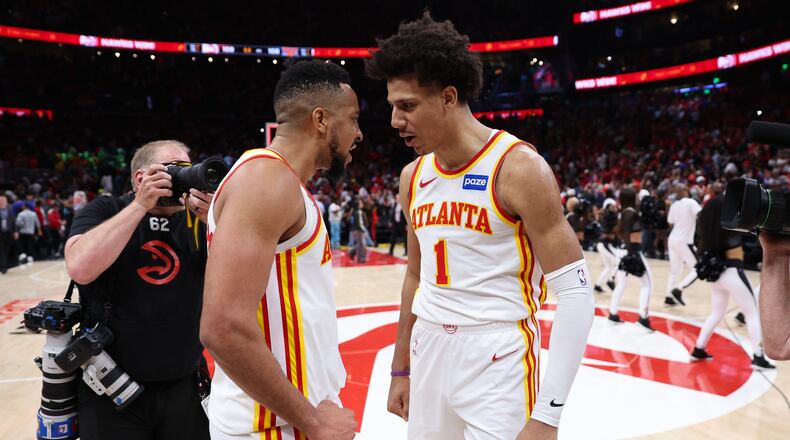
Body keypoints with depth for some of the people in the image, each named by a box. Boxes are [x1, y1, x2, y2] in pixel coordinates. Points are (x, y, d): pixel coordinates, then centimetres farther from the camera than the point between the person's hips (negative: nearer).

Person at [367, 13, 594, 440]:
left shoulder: (519, 168, -15)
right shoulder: (413, 177, 4)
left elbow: (576, 293, -16)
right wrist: (401, 369, 17)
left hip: (499, 359, -6)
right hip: (428, 351, 6)